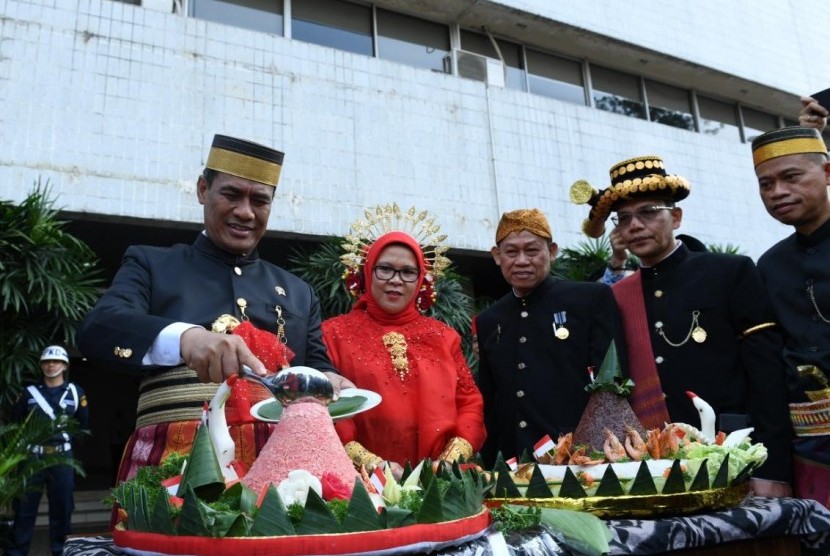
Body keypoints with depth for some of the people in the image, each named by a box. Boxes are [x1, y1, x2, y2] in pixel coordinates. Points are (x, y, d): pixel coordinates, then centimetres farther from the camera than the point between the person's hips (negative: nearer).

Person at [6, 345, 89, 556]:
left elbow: (83, 424, 10)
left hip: (62, 457, 0)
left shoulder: (76, 393, 7)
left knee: (62, 506, 5)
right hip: (32, 456, 0)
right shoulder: (29, 392, 7)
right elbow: (15, 421, 10)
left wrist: (67, 442, 3)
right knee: (25, 507, 2)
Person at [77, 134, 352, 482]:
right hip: (172, 462, -3)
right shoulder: (151, 264, 10)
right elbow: (96, 330, -6)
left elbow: (316, 368, 16)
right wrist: (184, 336, -25)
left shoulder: (298, 293, 18)